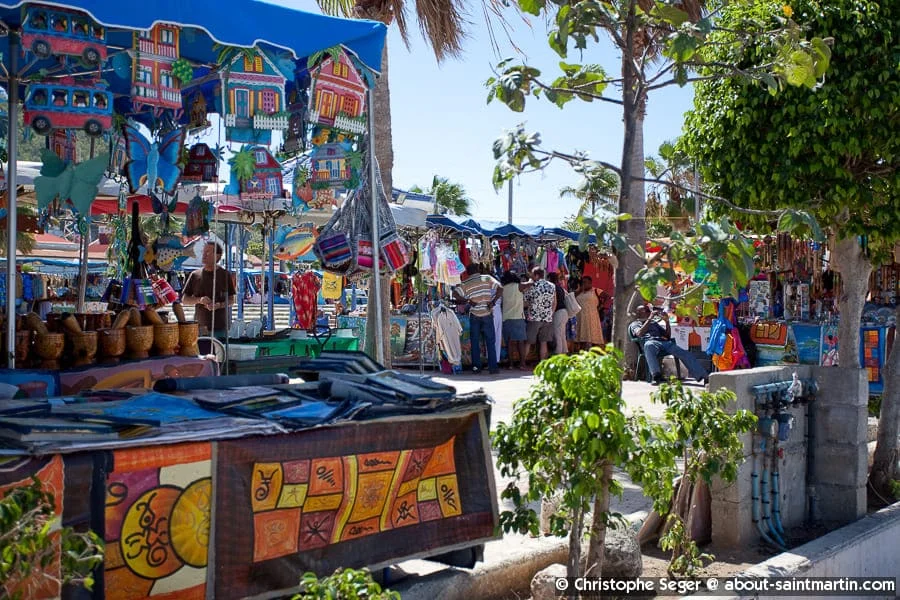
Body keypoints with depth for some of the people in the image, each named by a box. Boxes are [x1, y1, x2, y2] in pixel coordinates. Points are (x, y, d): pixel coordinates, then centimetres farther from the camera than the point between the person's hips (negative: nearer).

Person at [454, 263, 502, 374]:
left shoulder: (465, 283, 2)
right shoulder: (486, 278, 0)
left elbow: (456, 294, -9)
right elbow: (500, 288, -10)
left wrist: (468, 300, -1)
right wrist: (493, 302, -9)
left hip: (474, 314, 1)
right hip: (487, 313, -1)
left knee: (475, 341, 10)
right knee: (490, 341, 4)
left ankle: (476, 367, 9)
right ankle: (492, 367, 2)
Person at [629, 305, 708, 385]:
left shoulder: (654, 322, 36)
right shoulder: (634, 324, 23)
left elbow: (668, 335, 28)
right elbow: (640, 333, -1)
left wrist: (667, 321, 13)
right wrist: (650, 318, -1)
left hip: (664, 342, 5)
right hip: (650, 341, -5)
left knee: (685, 353, -20)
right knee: (648, 345, -43)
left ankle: (703, 377, -32)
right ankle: (656, 376, -56)